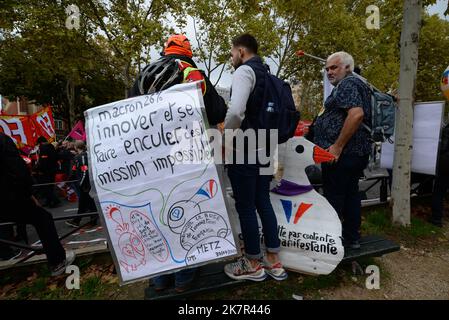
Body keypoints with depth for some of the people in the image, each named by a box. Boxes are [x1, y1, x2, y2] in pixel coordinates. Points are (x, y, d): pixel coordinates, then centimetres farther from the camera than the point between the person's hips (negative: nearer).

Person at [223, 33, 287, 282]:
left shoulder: (244, 71, -9)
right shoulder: (267, 74, 17)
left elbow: (235, 111, -25)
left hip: (245, 151, -9)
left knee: (245, 207, 3)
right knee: (263, 203, 14)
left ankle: (253, 264, 18)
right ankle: (273, 261, 25)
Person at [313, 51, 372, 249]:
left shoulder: (347, 84, -9)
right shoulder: (357, 84, 23)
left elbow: (357, 114, -25)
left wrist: (337, 147, -24)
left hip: (341, 153, -11)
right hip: (357, 152, 11)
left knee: (333, 197, -4)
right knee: (351, 194, 14)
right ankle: (352, 238, 25)